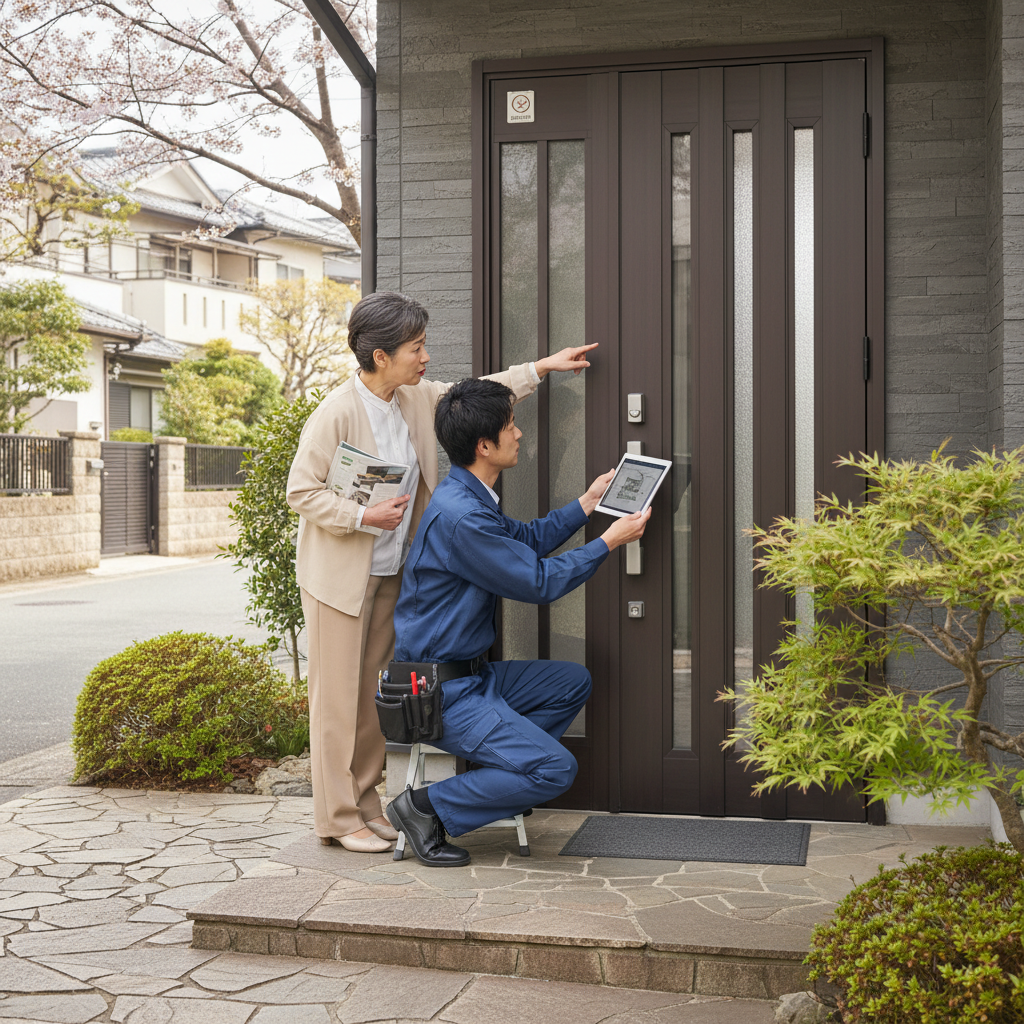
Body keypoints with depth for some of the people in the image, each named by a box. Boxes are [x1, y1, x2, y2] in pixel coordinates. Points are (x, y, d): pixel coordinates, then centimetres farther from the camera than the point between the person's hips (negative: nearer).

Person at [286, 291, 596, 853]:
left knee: (374, 691, 12)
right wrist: (365, 515, -23)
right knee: (338, 695, -1)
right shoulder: (337, 412, -18)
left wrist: (543, 367, 16)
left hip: (390, 571, 7)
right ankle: (337, 816, 8)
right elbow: (301, 492, -15)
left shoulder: (417, 397, 3)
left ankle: (365, 803, 22)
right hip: (340, 573, -7)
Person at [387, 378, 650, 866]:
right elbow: (539, 582, -18)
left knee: (573, 681, 17)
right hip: (441, 692, -10)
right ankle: (427, 807, -5)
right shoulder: (459, 516, -25)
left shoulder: (470, 497, 8)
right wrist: (609, 542, -7)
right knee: (556, 769, -15)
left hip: (472, 674, 10)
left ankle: (501, 770, 11)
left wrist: (588, 502, 24)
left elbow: (528, 538, 26)